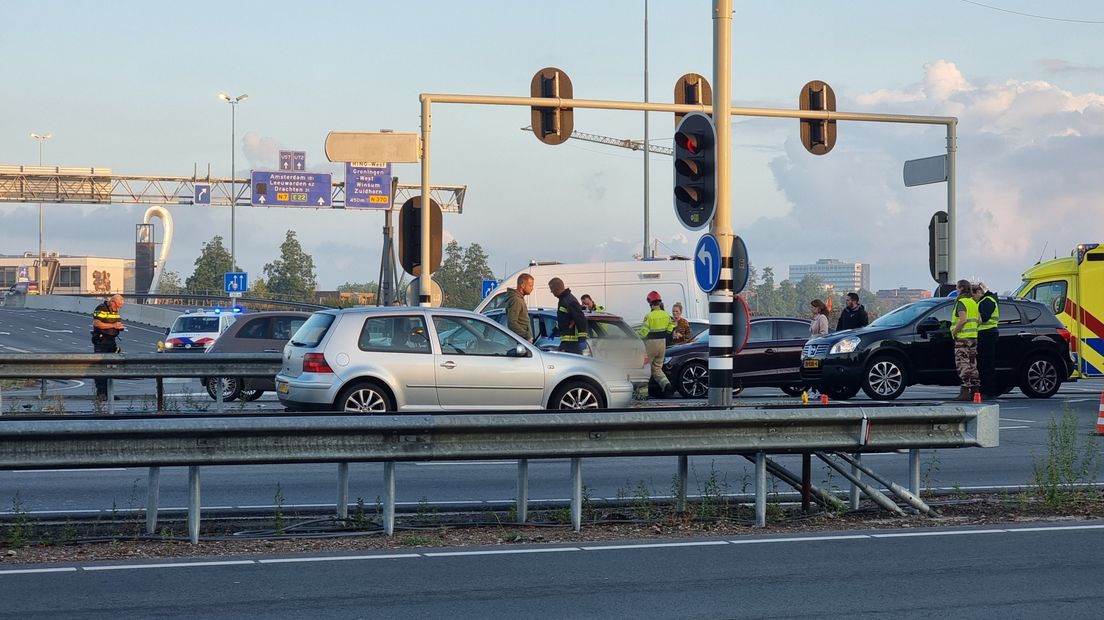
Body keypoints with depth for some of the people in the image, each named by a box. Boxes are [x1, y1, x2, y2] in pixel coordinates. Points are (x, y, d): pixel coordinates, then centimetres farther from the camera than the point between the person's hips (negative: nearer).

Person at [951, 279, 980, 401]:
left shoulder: (961, 302, -11)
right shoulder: (973, 302, 16)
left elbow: (963, 320, -23)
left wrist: (954, 331, -12)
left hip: (963, 337, -9)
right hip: (973, 336, 9)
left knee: (963, 364, -10)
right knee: (972, 364, 11)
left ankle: (965, 391, -16)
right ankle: (974, 390, 12)